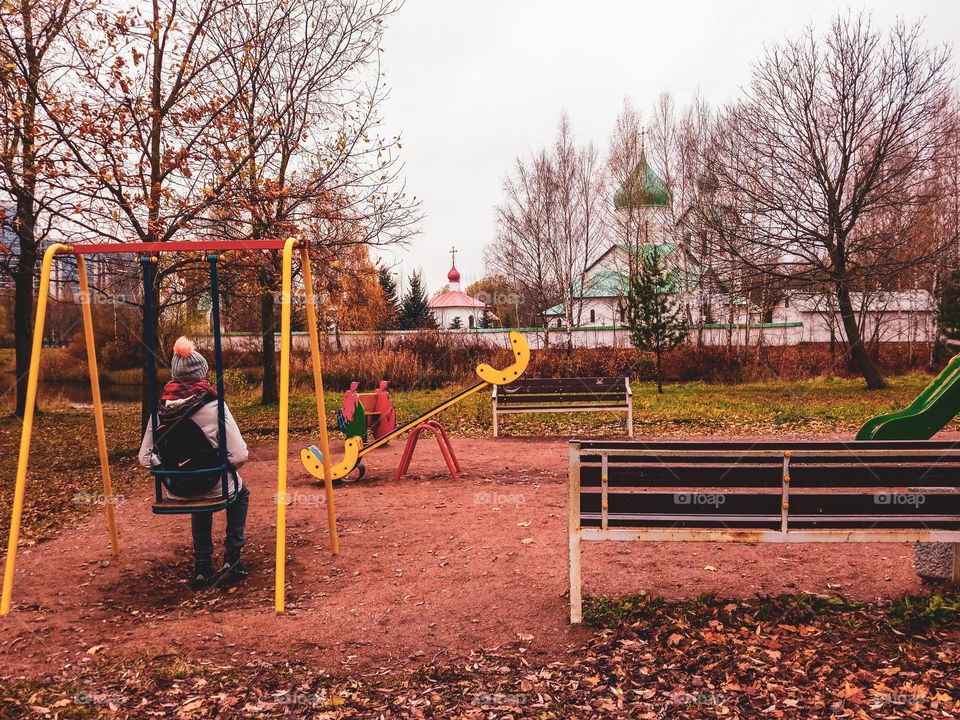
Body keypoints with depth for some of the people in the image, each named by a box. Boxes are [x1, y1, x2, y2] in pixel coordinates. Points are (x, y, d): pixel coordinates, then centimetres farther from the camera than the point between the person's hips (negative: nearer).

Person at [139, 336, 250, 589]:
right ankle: (232, 559, 22)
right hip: (214, 486, -3)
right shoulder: (213, 406, -16)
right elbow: (239, 456, -17)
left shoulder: (160, 409, -5)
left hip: (176, 491, 3)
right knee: (240, 493, 31)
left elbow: (145, 458, -2)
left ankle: (203, 567, 29)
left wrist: (171, 469, 14)